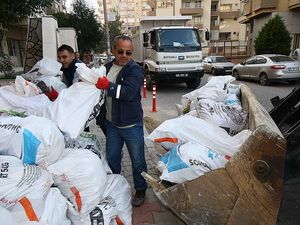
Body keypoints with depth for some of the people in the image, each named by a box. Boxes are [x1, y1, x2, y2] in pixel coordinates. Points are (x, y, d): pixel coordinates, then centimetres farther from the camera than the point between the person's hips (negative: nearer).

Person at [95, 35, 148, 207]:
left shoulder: (135, 70, -11)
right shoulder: (107, 67, 9)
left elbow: (129, 92, -27)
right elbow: (101, 90, 23)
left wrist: (108, 85, -30)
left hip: (131, 124, -6)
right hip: (111, 122, 6)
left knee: (138, 160, 8)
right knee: (112, 157, 20)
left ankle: (140, 191, 29)